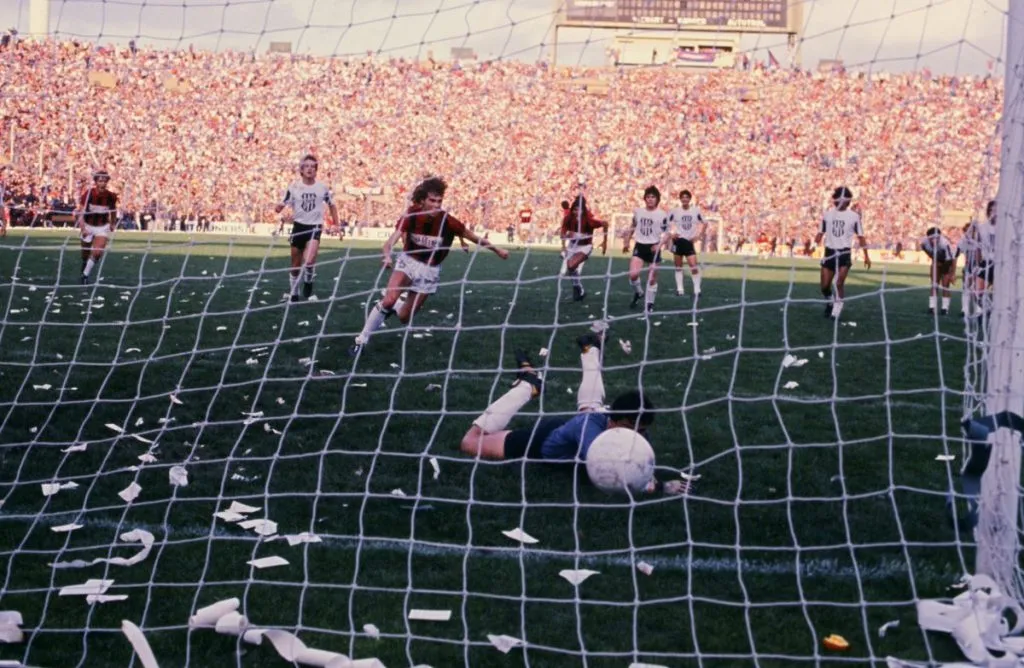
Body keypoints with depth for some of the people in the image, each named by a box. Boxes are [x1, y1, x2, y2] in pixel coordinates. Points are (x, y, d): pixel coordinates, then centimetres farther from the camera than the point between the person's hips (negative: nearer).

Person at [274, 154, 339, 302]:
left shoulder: (322, 188, -1)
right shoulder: (294, 187, -3)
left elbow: (331, 205, 13)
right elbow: (280, 206, -5)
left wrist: (336, 225, 9)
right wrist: (279, 209, -28)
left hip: (315, 227, -1)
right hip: (299, 226, 1)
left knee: (309, 261, -24)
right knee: (296, 264, 9)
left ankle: (308, 280, 6)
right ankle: (294, 292, 27)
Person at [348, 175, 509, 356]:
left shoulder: (448, 221, -20)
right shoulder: (411, 216, -18)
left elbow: (472, 237, -6)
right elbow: (392, 241, -26)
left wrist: (497, 250, 1)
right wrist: (387, 256, -48)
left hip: (429, 271, 1)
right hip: (408, 261, -1)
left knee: (404, 317, 2)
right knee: (387, 301, -23)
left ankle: (396, 305, 41)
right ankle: (360, 342, -8)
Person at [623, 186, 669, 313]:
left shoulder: (662, 215, -6)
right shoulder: (638, 211, 4)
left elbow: (667, 234, -4)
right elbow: (632, 227, 20)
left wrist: (660, 244, -21)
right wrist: (627, 242, 16)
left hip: (653, 248, -2)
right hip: (639, 246, 2)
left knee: (652, 278, 3)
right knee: (633, 274, -16)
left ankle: (650, 303, 19)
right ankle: (638, 293, 12)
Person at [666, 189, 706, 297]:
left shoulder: (696, 211, 1)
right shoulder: (674, 211, -3)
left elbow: (704, 223, 13)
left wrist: (699, 234, 1)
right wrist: (671, 233, -13)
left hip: (689, 241, 0)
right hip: (678, 240, 0)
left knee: (694, 266, -10)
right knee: (678, 266, 5)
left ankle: (697, 289, -2)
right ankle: (680, 289, 13)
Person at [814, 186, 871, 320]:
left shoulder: (854, 216, 0)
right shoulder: (828, 214, 6)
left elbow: (860, 236, 6)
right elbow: (821, 232, 10)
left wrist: (866, 255, 4)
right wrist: (815, 243, -11)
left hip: (844, 253, -2)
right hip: (830, 252, 2)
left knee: (839, 283, -15)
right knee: (825, 286, 2)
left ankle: (837, 309, -5)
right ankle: (829, 302, 31)